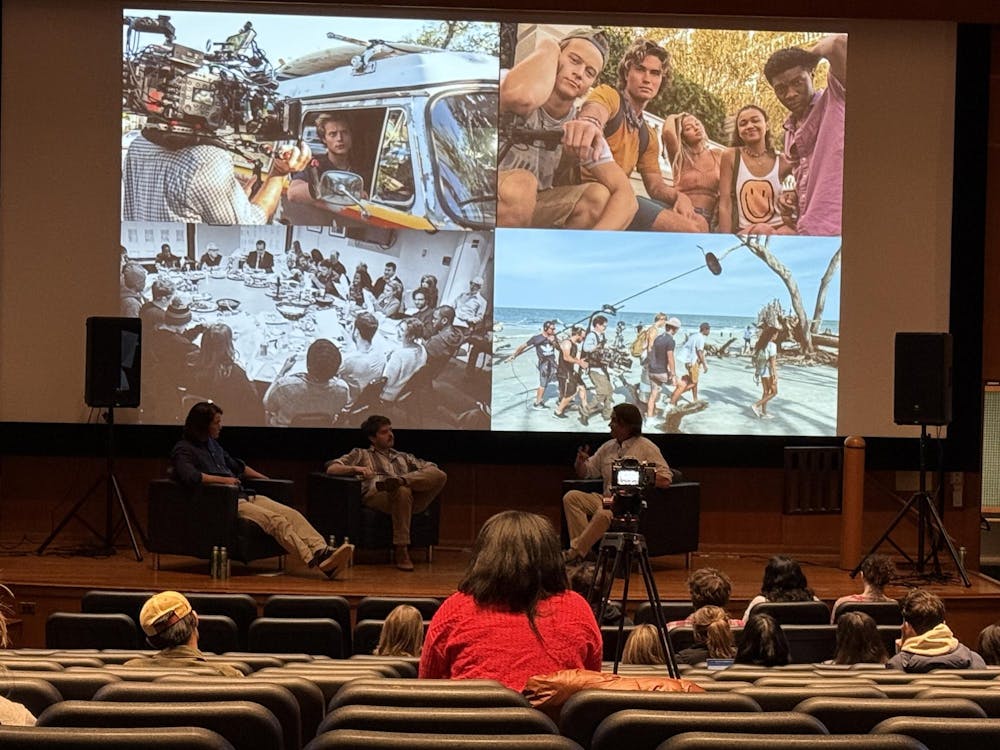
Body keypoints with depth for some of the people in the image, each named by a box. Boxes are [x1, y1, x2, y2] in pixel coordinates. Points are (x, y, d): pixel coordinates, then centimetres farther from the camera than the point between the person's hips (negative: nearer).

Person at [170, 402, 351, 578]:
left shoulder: (213, 444, 23)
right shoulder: (184, 450, -4)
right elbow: (189, 476, -25)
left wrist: (266, 480, 39)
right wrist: (223, 479, -15)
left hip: (243, 496, 8)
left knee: (292, 514, -16)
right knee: (275, 520, -29)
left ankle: (322, 551, -36)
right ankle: (314, 560, -42)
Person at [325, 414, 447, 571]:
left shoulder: (403, 457, 38)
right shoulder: (361, 455, 27)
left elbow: (432, 469, 28)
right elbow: (331, 469, 12)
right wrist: (355, 469, -8)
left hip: (411, 501, 4)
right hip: (376, 496, -4)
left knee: (440, 475, -21)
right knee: (403, 491, -41)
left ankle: (398, 480, -37)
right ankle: (401, 552, -38)